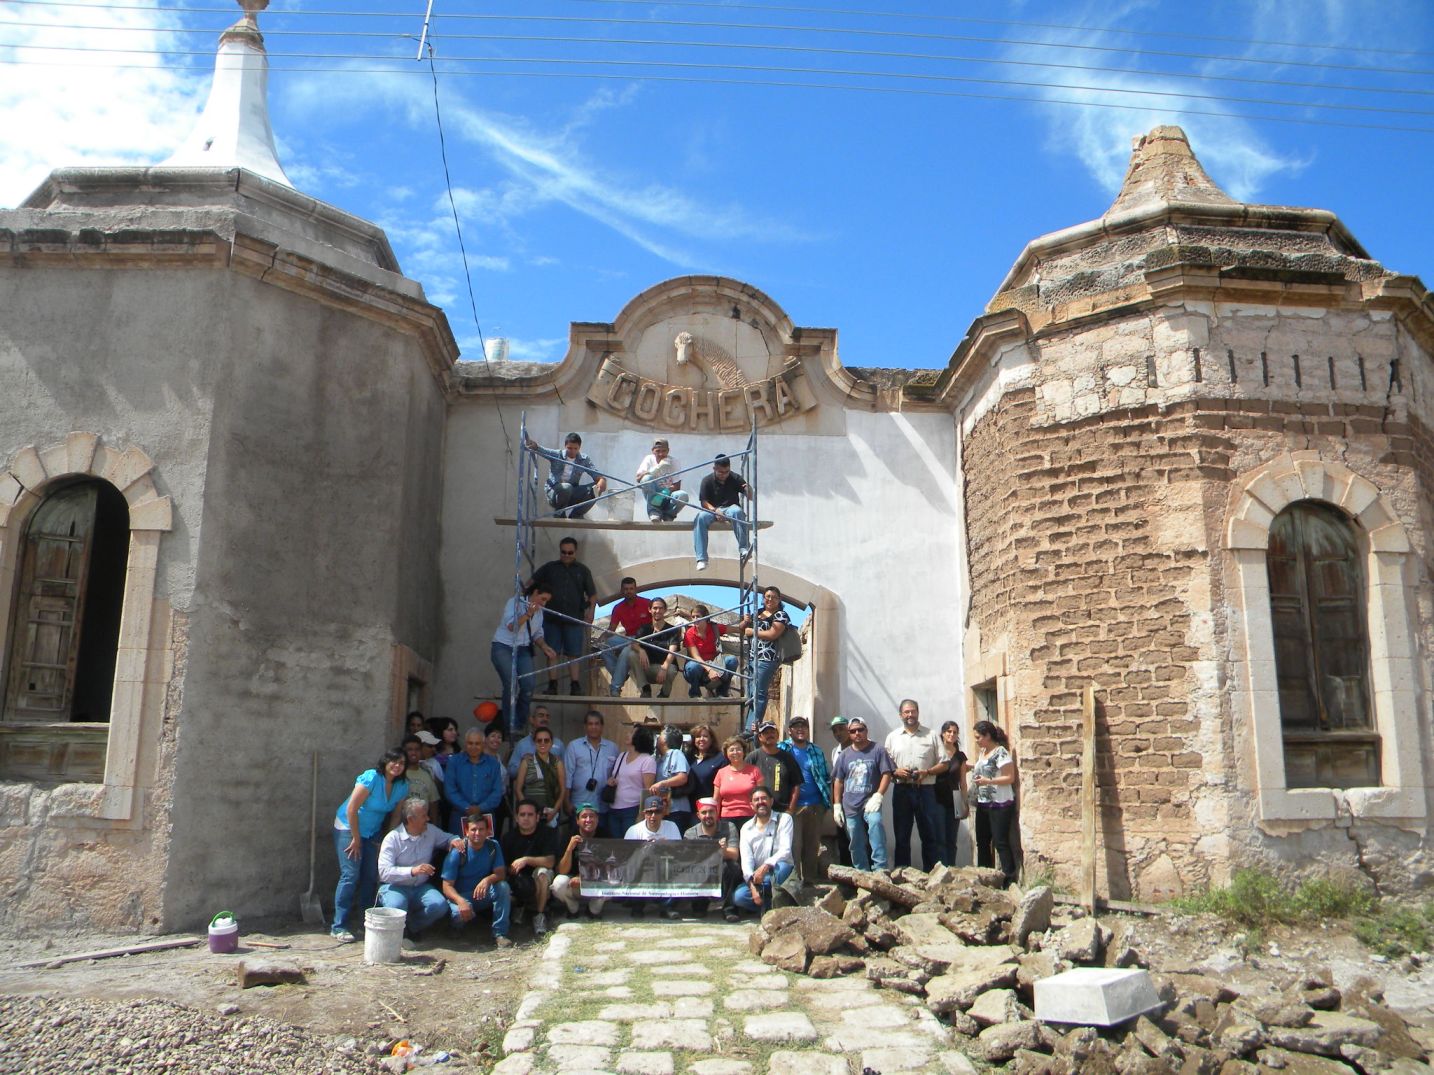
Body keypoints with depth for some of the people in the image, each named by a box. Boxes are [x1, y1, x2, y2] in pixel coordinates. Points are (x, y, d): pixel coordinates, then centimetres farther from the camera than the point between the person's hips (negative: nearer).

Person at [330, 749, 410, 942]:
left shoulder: (402, 786, -5)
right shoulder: (371, 778, -23)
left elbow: (395, 815, 4)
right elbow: (351, 809, -21)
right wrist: (356, 839, -15)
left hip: (373, 832, 6)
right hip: (348, 827, -6)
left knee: (371, 876, 3)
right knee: (351, 875, -12)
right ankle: (339, 926, -7)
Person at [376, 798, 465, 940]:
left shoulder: (431, 831, 3)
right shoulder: (393, 839, -12)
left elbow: (448, 838, 23)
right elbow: (384, 872, -22)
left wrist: (456, 840, -4)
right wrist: (412, 871, -36)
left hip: (421, 887, 4)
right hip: (396, 886, -4)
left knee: (440, 905, -26)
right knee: (396, 906, -37)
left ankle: (411, 927, 3)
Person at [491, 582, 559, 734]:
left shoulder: (539, 611, 13)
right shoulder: (514, 602, -7)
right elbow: (510, 625, -18)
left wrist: (545, 647, 1)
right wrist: (528, 614, -27)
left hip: (523, 650, 6)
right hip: (503, 648, -6)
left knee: (528, 687, -9)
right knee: (511, 685, -18)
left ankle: (521, 725, 7)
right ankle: (510, 727, -8)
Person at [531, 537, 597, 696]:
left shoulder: (582, 570, 8)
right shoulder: (550, 568, 9)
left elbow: (592, 593, 8)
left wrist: (591, 609, -7)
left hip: (574, 619, -1)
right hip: (552, 619, 1)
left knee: (574, 653, 1)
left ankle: (575, 686, 3)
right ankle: (552, 685, 7)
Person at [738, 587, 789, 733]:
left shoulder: (781, 615, 0)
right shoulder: (757, 613, 21)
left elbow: (772, 634, -15)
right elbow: (741, 629, 28)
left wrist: (752, 631, -6)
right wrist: (745, 622, 5)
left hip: (767, 659, -8)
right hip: (753, 657, 8)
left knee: (758, 694, -12)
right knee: (752, 693, 5)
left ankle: (750, 729, -15)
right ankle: (750, 727, 7)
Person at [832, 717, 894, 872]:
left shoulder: (878, 750, 0)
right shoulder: (844, 755, 10)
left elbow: (887, 774, -4)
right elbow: (838, 781, 12)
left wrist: (878, 796, -16)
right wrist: (836, 805, 6)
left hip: (870, 801, -4)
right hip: (850, 806, 4)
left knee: (875, 822, -32)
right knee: (856, 844, 7)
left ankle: (879, 869, -30)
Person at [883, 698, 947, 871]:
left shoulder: (931, 735, 6)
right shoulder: (892, 737, 9)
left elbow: (943, 764, 4)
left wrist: (927, 772, -12)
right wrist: (896, 772, -12)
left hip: (925, 790, -1)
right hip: (901, 790, 1)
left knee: (930, 834, 1)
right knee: (901, 835, 6)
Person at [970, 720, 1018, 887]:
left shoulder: (1000, 752, -14)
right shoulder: (982, 752, 12)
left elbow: (1010, 778, -17)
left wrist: (988, 781, -25)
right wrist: (973, 768, 10)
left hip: (999, 804, -9)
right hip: (983, 804, 9)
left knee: (1001, 842, -7)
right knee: (982, 842, 12)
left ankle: (1009, 879, -2)